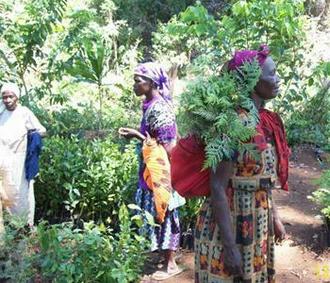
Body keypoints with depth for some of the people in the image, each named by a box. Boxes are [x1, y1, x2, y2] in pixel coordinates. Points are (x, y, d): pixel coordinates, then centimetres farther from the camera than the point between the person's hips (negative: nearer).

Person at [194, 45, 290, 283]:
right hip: (230, 226, -8)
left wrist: (275, 217, 18)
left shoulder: (265, 120, 4)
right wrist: (230, 245, -22)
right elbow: (218, 187, -22)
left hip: (258, 225, 8)